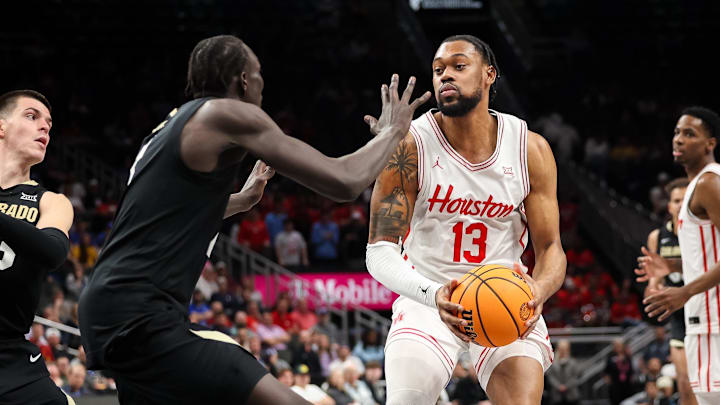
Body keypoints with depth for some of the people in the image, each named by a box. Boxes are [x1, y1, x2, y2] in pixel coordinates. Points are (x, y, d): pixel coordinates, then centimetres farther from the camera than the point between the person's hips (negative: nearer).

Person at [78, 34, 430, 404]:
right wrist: (390, 133, 10)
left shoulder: (173, 125, 22)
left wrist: (242, 200, 51)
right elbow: (343, 182, -8)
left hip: (107, 310, 10)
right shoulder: (230, 114, -4)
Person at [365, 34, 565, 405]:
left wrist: (538, 289, -29)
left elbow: (550, 247, -4)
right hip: (427, 296, -1)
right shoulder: (410, 146, -13)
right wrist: (433, 294, -36)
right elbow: (380, 252, -16)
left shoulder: (530, 149, -7)